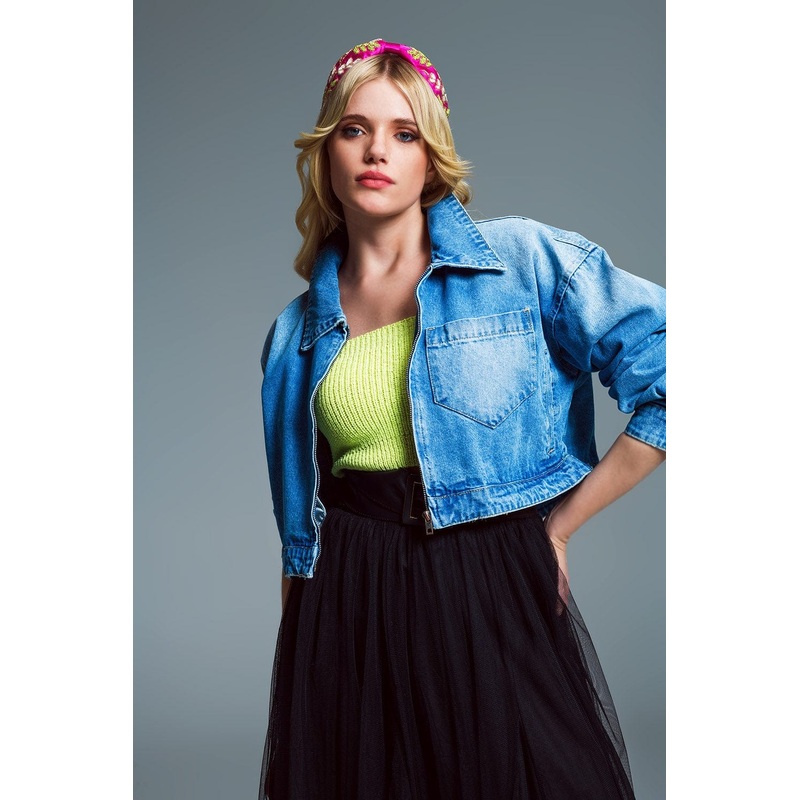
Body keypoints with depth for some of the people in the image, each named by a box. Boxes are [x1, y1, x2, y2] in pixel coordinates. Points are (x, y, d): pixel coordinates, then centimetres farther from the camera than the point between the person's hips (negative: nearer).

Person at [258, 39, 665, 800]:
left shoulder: (524, 260, -4)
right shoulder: (297, 333, 8)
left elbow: (667, 378, -10)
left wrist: (559, 525, -7)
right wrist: (293, 641, 12)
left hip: (494, 592, -3)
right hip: (345, 613, 3)